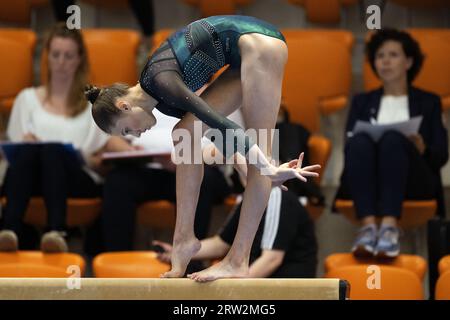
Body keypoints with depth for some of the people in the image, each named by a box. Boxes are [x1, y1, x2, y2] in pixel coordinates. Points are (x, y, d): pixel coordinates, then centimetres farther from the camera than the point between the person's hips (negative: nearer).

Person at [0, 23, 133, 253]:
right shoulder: (27, 98, 26)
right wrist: (25, 143, -5)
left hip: (79, 178, -1)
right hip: (31, 176, 1)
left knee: (52, 150, -38)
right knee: (27, 151, -37)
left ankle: (56, 232, -63)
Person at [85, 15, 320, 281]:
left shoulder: (160, 80, -18)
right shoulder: (161, 100, 10)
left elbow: (219, 123, -25)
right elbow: (217, 124, 13)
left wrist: (268, 168, -29)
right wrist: (266, 169, 9)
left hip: (259, 45, -10)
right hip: (246, 57, 10)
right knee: (188, 132, 3)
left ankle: (238, 261, -13)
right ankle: (185, 238, 0)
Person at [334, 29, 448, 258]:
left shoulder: (428, 102, 24)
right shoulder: (362, 102, 28)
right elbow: (349, 143, 14)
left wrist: (422, 150, -11)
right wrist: (362, 147, -10)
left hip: (413, 182, -1)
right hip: (368, 180, 1)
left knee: (393, 138, -36)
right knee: (360, 140, -34)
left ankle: (390, 226, -55)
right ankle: (368, 226, -52)